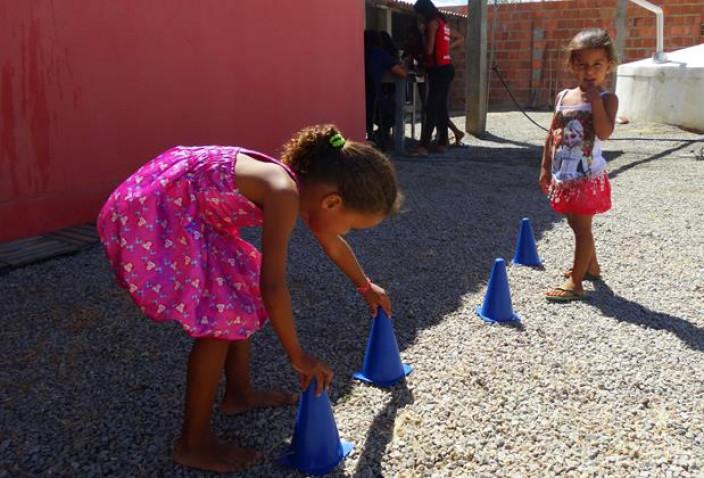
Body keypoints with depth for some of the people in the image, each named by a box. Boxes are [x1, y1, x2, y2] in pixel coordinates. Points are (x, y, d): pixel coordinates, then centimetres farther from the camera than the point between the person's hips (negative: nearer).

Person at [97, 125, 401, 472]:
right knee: (219, 314, -9)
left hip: (182, 213, 10)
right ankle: (193, 443, 3)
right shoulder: (285, 194, -26)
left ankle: (239, 393, 31)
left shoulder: (305, 186, 2)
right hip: (148, 212, -10)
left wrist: (366, 287, 35)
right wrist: (297, 356, -13)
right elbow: (273, 286, -25)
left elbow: (333, 244, 21)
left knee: (244, 286, 15)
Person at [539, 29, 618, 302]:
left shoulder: (607, 99, -9)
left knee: (582, 227, -2)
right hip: (564, 175, 6)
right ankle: (591, 267, 39)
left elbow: (604, 132, -25)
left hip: (588, 176, -6)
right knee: (576, 225, 19)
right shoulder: (563, 97, 6)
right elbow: (552, 135, 11)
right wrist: (546, 168, 9)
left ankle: (575, 281, 4)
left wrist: (594, 98, -24)